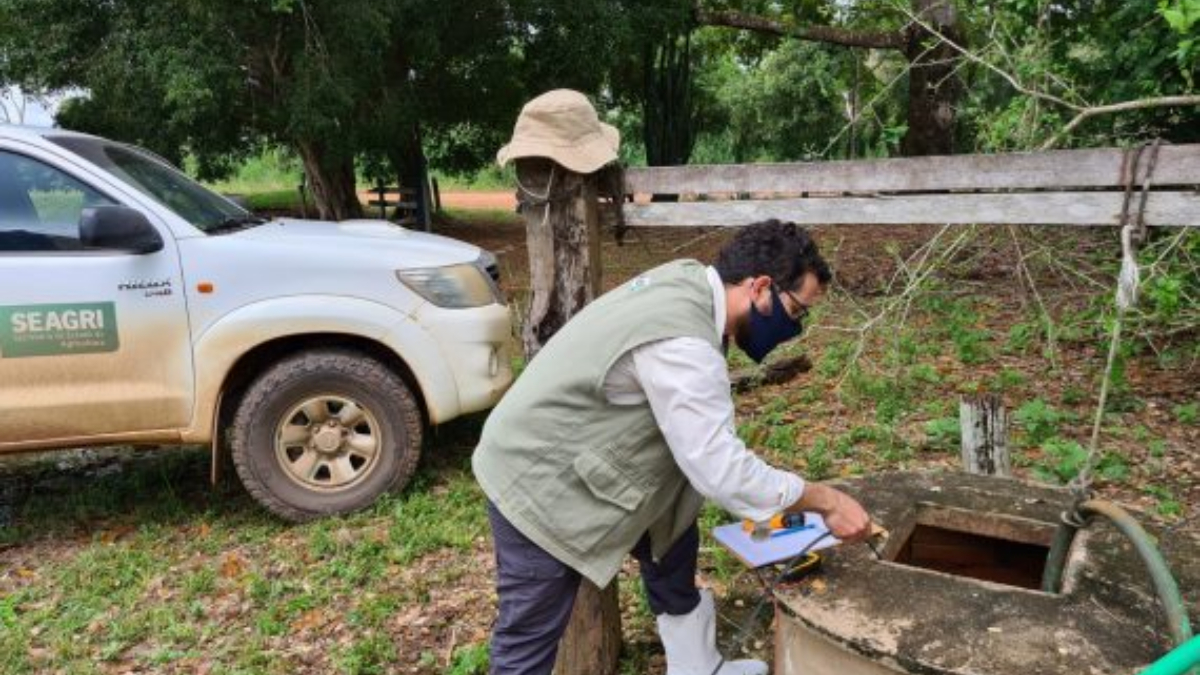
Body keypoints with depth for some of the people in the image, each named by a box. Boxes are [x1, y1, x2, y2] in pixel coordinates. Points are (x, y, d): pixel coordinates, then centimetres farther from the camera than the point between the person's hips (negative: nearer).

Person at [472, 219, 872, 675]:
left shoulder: (690, 280, -3)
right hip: (539, 481, -10)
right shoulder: (682, 343, -32)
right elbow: (720, 470, -29)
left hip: (582, 458, 10)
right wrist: (825, 500, -18)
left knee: (671, 537, 19)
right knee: (531, 636, 1)